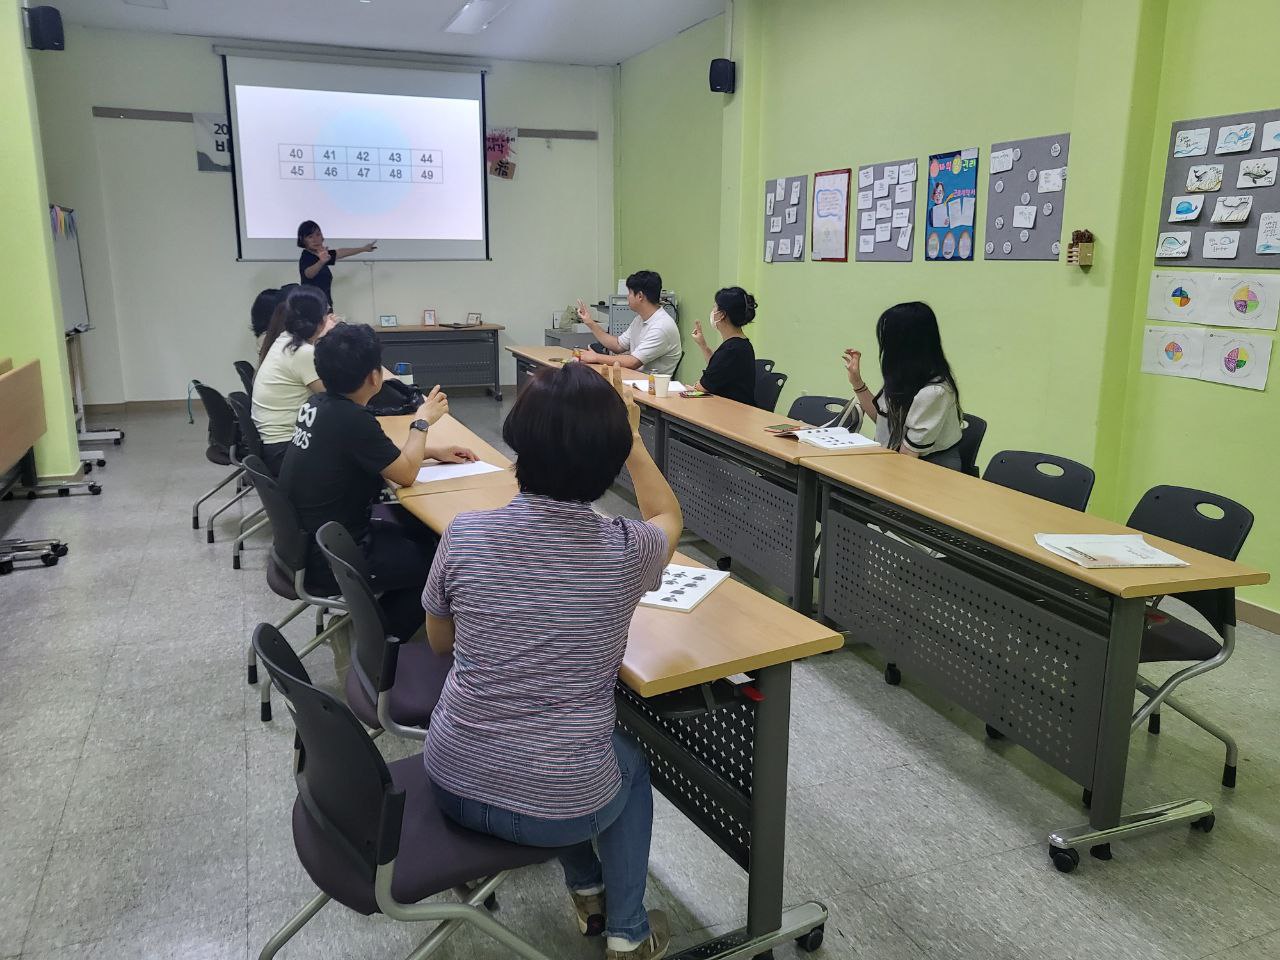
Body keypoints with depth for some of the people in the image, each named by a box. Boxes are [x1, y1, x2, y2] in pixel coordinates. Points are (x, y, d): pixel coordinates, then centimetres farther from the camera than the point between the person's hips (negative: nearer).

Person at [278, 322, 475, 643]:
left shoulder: (319, 404, -1)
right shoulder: (352, 420, -28)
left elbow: (380, 452, 15)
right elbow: (406, 474, -14)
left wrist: (434, 451, 11)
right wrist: (423, 421, -1)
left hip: (304, 537, 9)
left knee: (419, 524, 21)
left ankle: (373, 620, 29)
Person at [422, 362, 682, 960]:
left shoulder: (464, 535, -13)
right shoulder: (624, 552, -17)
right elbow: (668, 518, 9)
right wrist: (628, 436, 11)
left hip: (452, 785, 3)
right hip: (556, 808, -2)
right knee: (631, 762, 32)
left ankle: (588, 889, 43)